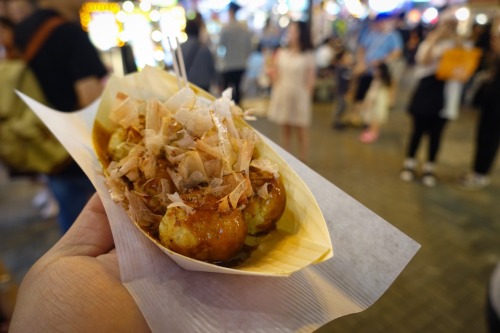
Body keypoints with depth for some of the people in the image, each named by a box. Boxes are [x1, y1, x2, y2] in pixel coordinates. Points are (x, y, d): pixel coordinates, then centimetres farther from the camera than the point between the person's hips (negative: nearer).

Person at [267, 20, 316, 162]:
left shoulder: (308, 55, -3)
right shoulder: (281, 53, 7)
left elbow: (310, 79, -4)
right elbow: (276, 74, 11)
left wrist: (306, 96, -7)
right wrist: (276, 90, -1)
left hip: (299, 95, -4)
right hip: (282, 95, 4)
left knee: (301, 131, 3)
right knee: (285, 131, 11)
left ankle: (302, 162, 13)